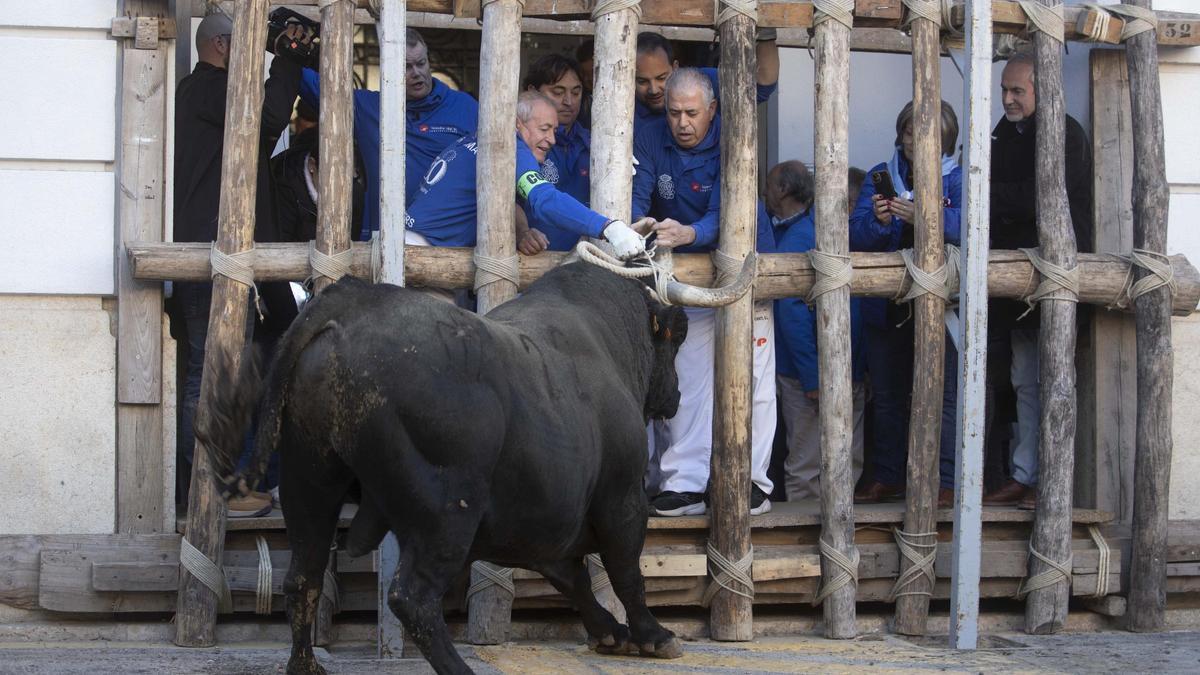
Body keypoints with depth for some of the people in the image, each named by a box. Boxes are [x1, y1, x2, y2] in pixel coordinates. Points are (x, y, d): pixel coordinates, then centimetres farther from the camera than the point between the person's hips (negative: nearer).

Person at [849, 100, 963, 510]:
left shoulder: (957, 179, 2)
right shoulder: (881, 177, 11)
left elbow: (968, 224, -18)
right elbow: (856, 236, -1)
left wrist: (924, 217, -33)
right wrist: (877, 222, -23)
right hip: (887, 307, 4)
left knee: (943, 395, -6)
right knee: (887, 396, 11)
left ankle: (945, 481, -3)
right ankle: (887, 478, 20)